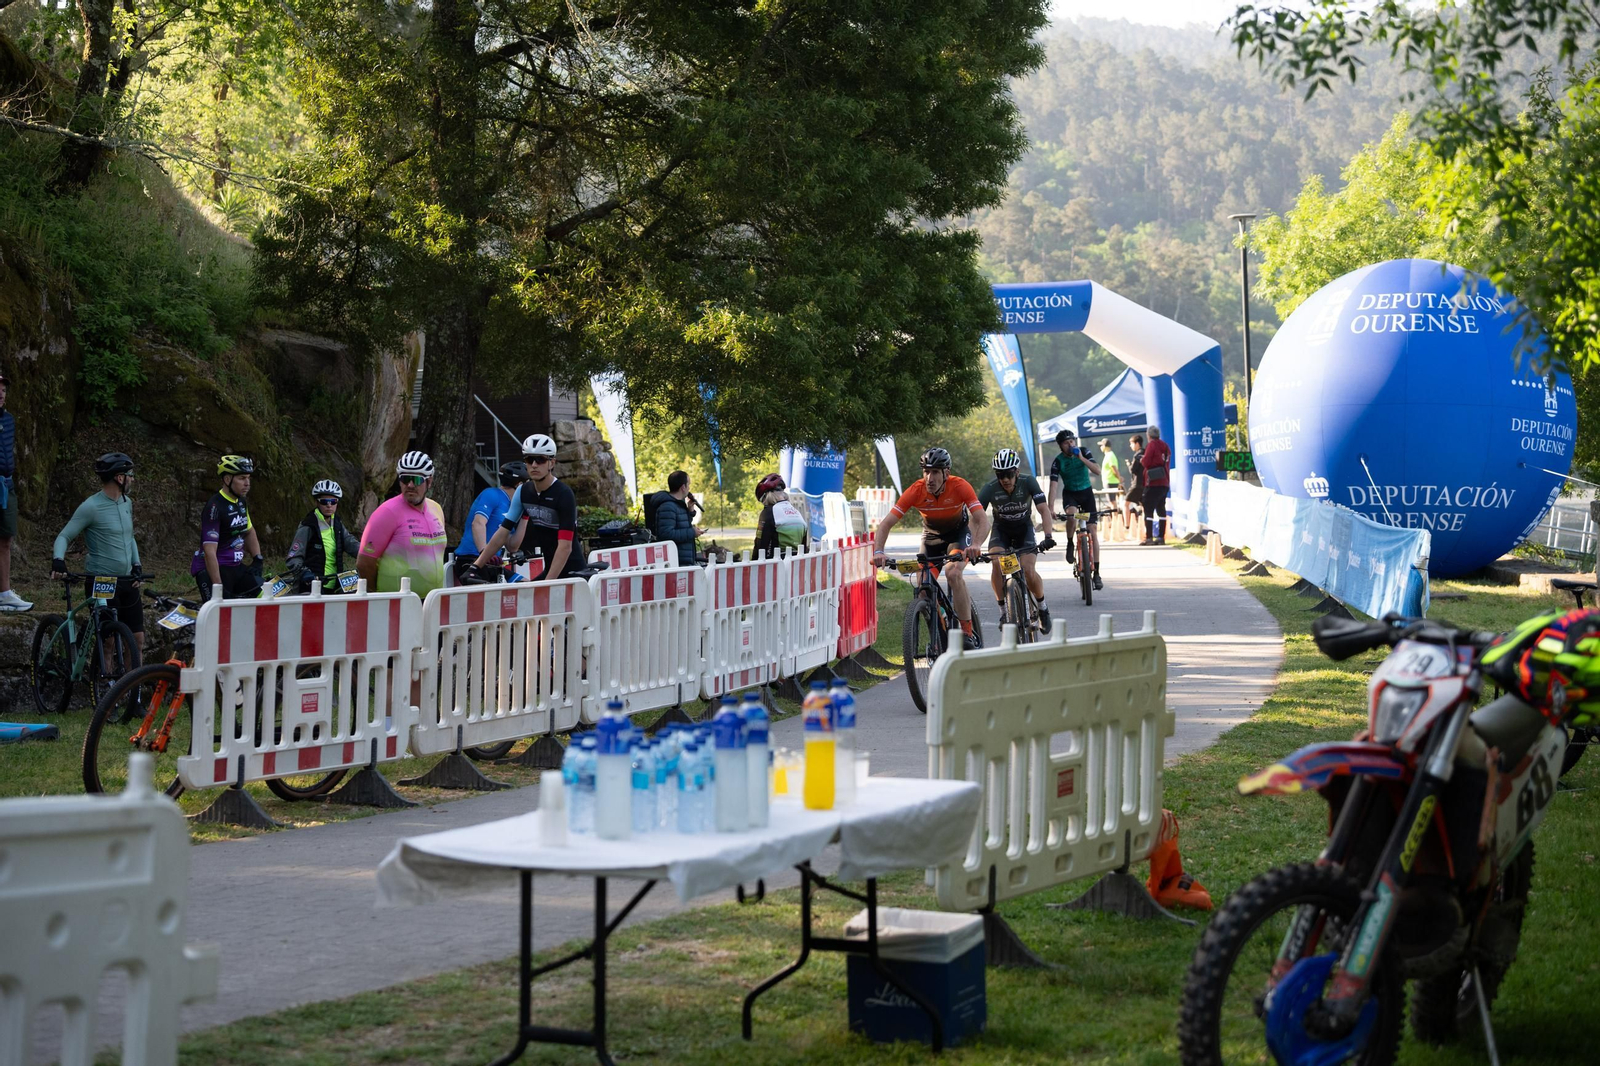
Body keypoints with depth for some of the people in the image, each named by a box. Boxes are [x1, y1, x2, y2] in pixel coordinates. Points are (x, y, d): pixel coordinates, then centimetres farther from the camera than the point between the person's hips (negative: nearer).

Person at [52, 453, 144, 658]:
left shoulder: (127, 503, 11)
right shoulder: (91, 507, -12)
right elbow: (64, 536, -11)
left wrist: (136, 565, 11)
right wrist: (58, 560, -29)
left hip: (126, 581, 7)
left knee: (137, 639, 4)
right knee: (107, 640, -7)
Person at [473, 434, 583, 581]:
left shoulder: (563, 494, -18)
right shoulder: (523, 492, 2)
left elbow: (565, 546, -24)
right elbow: (502, 534, 5)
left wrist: (546, 585, -32)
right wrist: (476, 567, -1)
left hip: (573, 573, -7)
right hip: (550, 570, 7)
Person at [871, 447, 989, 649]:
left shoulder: (959, 486, -30)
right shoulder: (915, 491, -27)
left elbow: (983, 520, -35)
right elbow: (886, 524, -27)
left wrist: (975, 545, -55)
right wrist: (878, 552, -44)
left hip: (959, 532, -3)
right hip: (931, 535, 3)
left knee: (953, 573, -30)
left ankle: (967, 632, -22)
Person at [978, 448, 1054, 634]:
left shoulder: (1028, 482, -23)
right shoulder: (990, 489, -23)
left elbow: (1044, 509, -27)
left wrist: (1048, 536, -42)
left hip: (1024, 528, -1)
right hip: (1001, 530, 1)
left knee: (1029, 571, -22)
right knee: (996, 563, -29)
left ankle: (1042, 608, 6)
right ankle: (1003, 611, -14)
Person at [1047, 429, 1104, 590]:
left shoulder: (1084, 452, -11)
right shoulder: (1058, 461, -16)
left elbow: (1097, 471, -20)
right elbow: (1054, 485, -22)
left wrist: (1081, 458, -31)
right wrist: (1051, 508, -33)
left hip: (1086, 492, 2)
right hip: (1070, 494, -1)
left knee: (1093, 532, -7)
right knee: (1071, 514, -38)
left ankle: (1096, 573, -5)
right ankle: (1070, 544, -10)